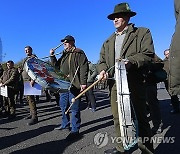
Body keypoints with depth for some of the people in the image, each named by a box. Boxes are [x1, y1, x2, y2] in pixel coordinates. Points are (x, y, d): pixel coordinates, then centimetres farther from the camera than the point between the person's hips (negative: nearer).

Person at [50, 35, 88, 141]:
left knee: (74, 108, -3)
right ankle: (65, 124, 33)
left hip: (74, 85, -8)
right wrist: (52, 56, 8)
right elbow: (56, 66, 22)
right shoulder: (64, 55, 22)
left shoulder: (79, 53, -3)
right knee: (63, 105, 16)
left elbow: (84, 68, -12)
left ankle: (75, 130, 6)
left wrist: (83, 83, -20)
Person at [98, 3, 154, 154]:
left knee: (140, 118, 3)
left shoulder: (142, 32, 6)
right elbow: (102, 60, 16)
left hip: (134, 84, -5)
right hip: (115, 84, 5)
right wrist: (103, 70, -6)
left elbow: (148, 54, -6)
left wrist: (129, 61, -22)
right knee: (118, 118, 9)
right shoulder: (108, 42, 21)